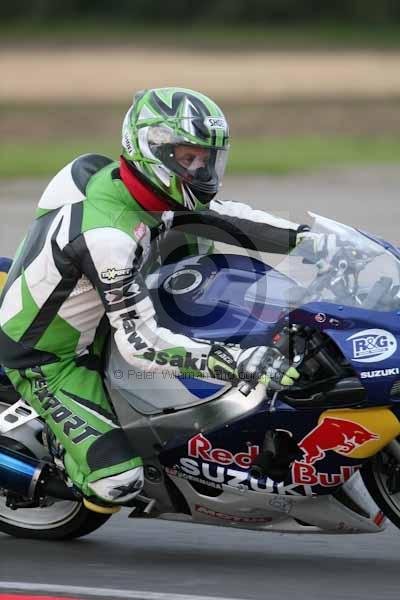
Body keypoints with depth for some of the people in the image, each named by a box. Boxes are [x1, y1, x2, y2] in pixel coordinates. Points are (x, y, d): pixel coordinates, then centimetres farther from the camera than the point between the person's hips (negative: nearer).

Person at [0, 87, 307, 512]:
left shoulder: (145, 188, -10)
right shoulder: (108, 236, -37)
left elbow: (219, 216, 2)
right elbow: (140, 345, -38)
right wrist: (235, 363, -43)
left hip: (93, 320, 9)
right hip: (42, 359, -9)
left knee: (188, 233, 9)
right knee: (118, 482, -21)